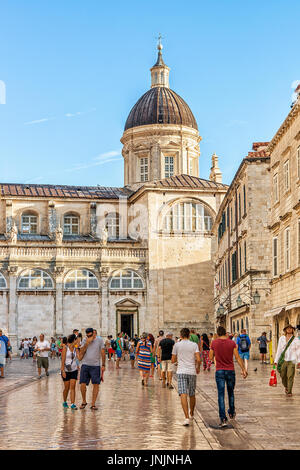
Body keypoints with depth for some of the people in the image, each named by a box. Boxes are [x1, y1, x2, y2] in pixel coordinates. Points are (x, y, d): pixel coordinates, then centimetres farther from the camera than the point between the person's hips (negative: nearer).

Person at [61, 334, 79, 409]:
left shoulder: (75, 349, 5)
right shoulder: (65, 349, -8)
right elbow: (63, 360, -11)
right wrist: (63, 371, -14)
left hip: (74, 370, 3)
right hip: (66, 370, -3)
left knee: (72, 387, -4)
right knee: (66, 387, 5)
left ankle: (72, 404, -6)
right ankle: (65, 402, 26)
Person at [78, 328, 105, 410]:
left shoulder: (100, 340, 0)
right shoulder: (85, 340, 6)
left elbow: (103, 353, 2)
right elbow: (81, 352, -2)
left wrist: (103, 365, -2)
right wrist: (87, 343, -13)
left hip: (96, 366, -2)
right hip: (85, 365, 2)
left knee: (96, 384, -4)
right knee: (82, 384, -4)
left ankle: (93, 404, 4)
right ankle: (84, 402, 17)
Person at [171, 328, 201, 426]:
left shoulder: (176, 345, 2)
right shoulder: (194, 345, 2)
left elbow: (173, 360, 6)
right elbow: (198, 360, -7)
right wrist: (198, 368, 12)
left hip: (181, 372, -2)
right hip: (192, 372, 2)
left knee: (183, 395, -9)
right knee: (192, 395, 18)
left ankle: (187, 417, -21)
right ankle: (191, 414, 36)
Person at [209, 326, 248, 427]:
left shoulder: (214, 343, -4)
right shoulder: (232, 343, -4)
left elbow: (211, 358, 5)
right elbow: (238, 358, -7)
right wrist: (243, 369, -3)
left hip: (219, 371, -1)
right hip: (230, 371, 1)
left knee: (221, 395, -3)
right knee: (231, 393, 21)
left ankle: (223, 419, -11)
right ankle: (231, 413, 37)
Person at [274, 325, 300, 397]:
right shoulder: (281, 339, 8)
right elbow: (279, 350, 11)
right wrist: (276, 360, 8)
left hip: (291, 361, -2)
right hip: (282, 360, 2)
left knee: (290, 377, -10)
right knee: (283, 376, 7)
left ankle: (289, 392, -3)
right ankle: (286, 387, 35)